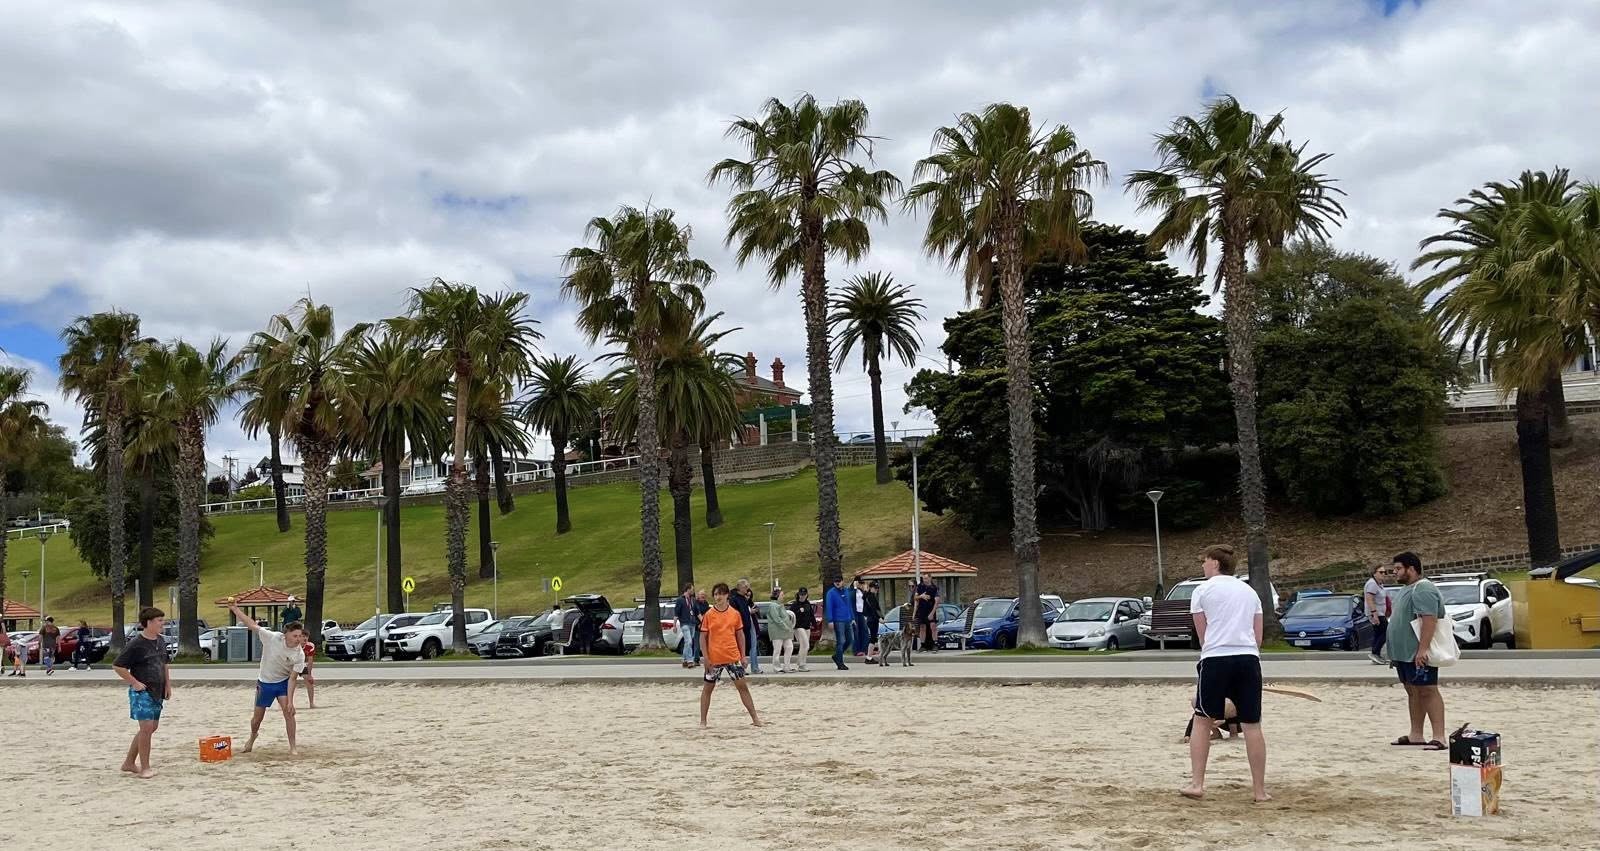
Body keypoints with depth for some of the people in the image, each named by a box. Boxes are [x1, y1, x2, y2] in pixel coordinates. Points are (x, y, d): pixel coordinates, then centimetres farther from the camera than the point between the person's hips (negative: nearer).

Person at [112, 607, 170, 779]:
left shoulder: (161, 641, 10)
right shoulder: (136, 644, -14)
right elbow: (117, 666, -13)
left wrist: (168, 684, 15)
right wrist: (135, 683, -15)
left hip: (157, 692, 8)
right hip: (142, 692, -8)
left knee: (153, 727, 12)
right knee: (147, 727, -10)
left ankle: (129, 763, 25)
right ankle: (144, 768, -1)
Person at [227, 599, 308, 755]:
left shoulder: (300, 655, -22)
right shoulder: (273, 638, -24)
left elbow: (292, 679, -18)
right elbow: (252, 625, -19)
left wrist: (290, 701, -23)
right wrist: (235, 609, -23)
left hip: (283, 683, -1)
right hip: (264, 682, 1)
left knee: (289, 712, -18)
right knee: (257, 717, 12)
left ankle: (292, 748, -7)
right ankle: (251, 741, 45)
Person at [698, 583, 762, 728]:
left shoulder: (735, 614, 3)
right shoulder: (709, 615, -3)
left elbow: (740, 635, 10)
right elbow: (703, 637, -1)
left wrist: (743, 655, 5)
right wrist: (706, 658, -8)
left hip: (733, 657, 2)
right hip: (714, 659, -1)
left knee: (742, 686, 4)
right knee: (707, 688, 5)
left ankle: (755, 718, 10)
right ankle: (703, 721, 15)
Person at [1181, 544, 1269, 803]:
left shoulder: (1203, 590, 5)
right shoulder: (1250, 591, 17)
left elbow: (1202, 635, 6)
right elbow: (1258, 637, 15)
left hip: (1216, 658, -3)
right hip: (1248, 658, 3)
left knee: (1202, 721, 8)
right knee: (1252, 725, 6)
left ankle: (1197, 784, 5)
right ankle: (1260, 790, 9)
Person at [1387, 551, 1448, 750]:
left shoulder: (1423, 589, -16)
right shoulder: (1406, 588, 18)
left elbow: (1429, 620, -26)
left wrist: (1422, 649, -31)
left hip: (1418, 654, -10)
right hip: (1404, 652, 10)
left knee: (1428, 691, -10)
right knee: (1413, 691, 13)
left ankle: (1439, 737, -11)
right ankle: (1415, 735, 19)